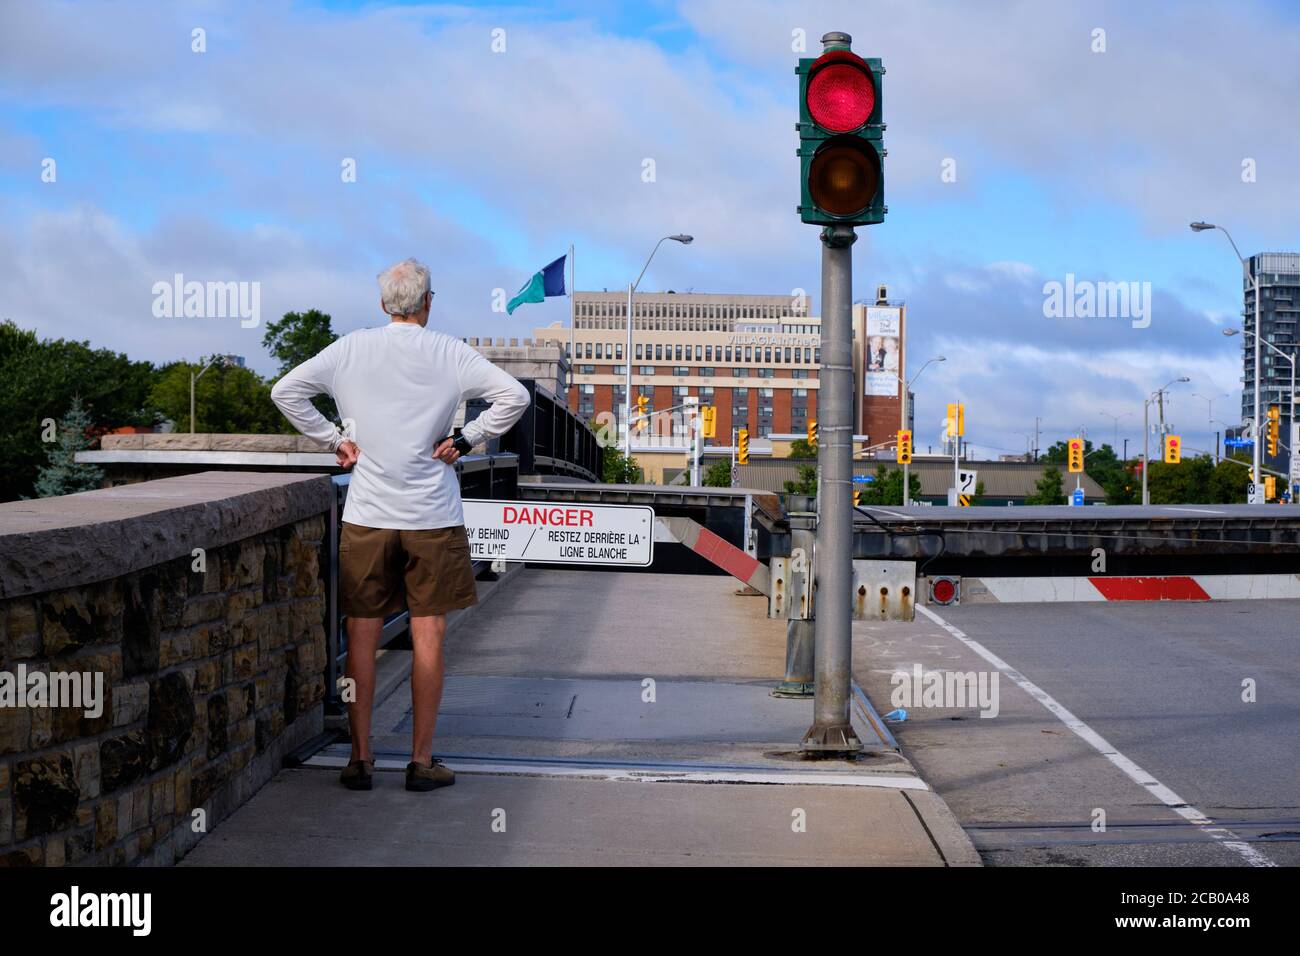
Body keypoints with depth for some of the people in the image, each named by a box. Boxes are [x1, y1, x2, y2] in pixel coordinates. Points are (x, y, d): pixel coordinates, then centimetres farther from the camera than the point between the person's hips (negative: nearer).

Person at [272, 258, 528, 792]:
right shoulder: (450, 354, -2)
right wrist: (464, 440, -2)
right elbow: (514, 397, -9)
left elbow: (285, 391, -2)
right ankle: (421, 762, 8)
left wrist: (333, 439, 4)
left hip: (366, 516, 1)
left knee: (362, 637, 8)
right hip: (433, 515, -1)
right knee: (427, 637, 5)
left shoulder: (351, 350, 1)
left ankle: (360, 759, 11)